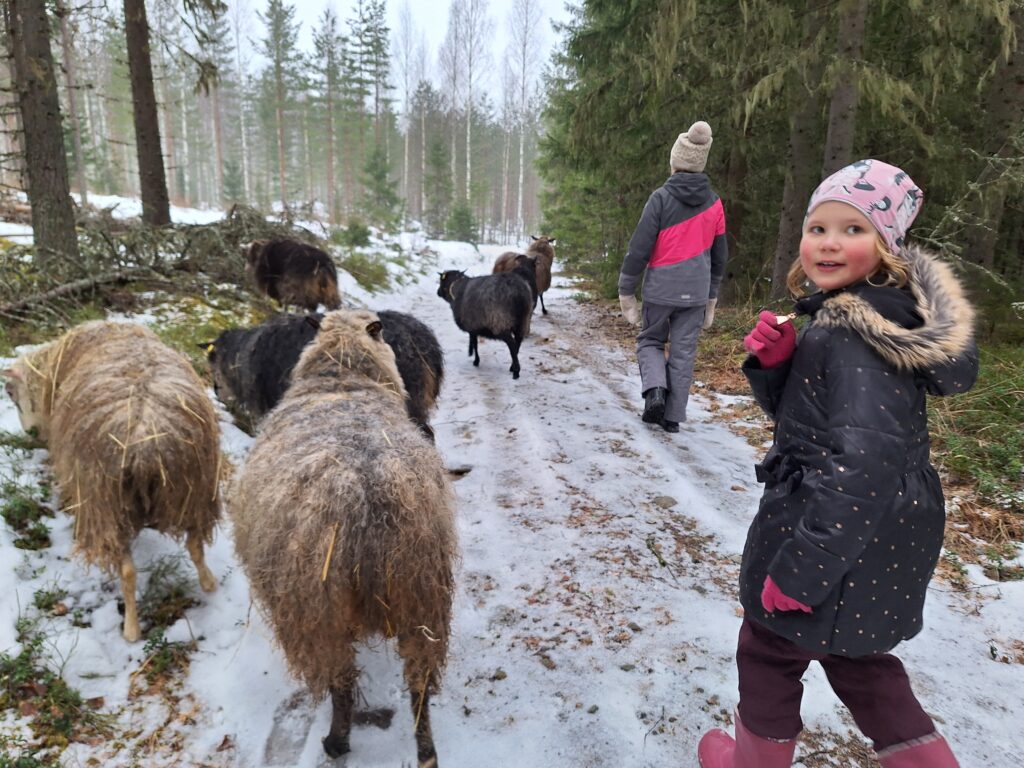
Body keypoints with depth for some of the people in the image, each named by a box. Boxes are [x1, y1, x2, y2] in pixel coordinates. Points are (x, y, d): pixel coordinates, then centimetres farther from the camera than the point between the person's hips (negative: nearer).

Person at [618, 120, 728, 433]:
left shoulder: (661, 197, -10)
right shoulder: (714, 203, 5)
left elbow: (639, 248, -11)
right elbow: (719, 256, 12)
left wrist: (626, 290, -2)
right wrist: (711, 296, 22)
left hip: (660, 289, -3)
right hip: (695, 292, 3)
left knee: (650, 340, 16)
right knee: (683, 353, 8)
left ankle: (655, 389, -6)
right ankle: (673, 415, 11)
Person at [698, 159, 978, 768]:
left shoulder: (857, 334, -25)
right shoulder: (848, 315, 5)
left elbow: (863, 464, -30)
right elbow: (799, 410, 12)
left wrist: (799, 567, -26)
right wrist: (775, 361, -8)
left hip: (839, 532, -9)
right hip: (874, 532, 9)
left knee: (770, 648, 16)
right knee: (851, 652, 28)